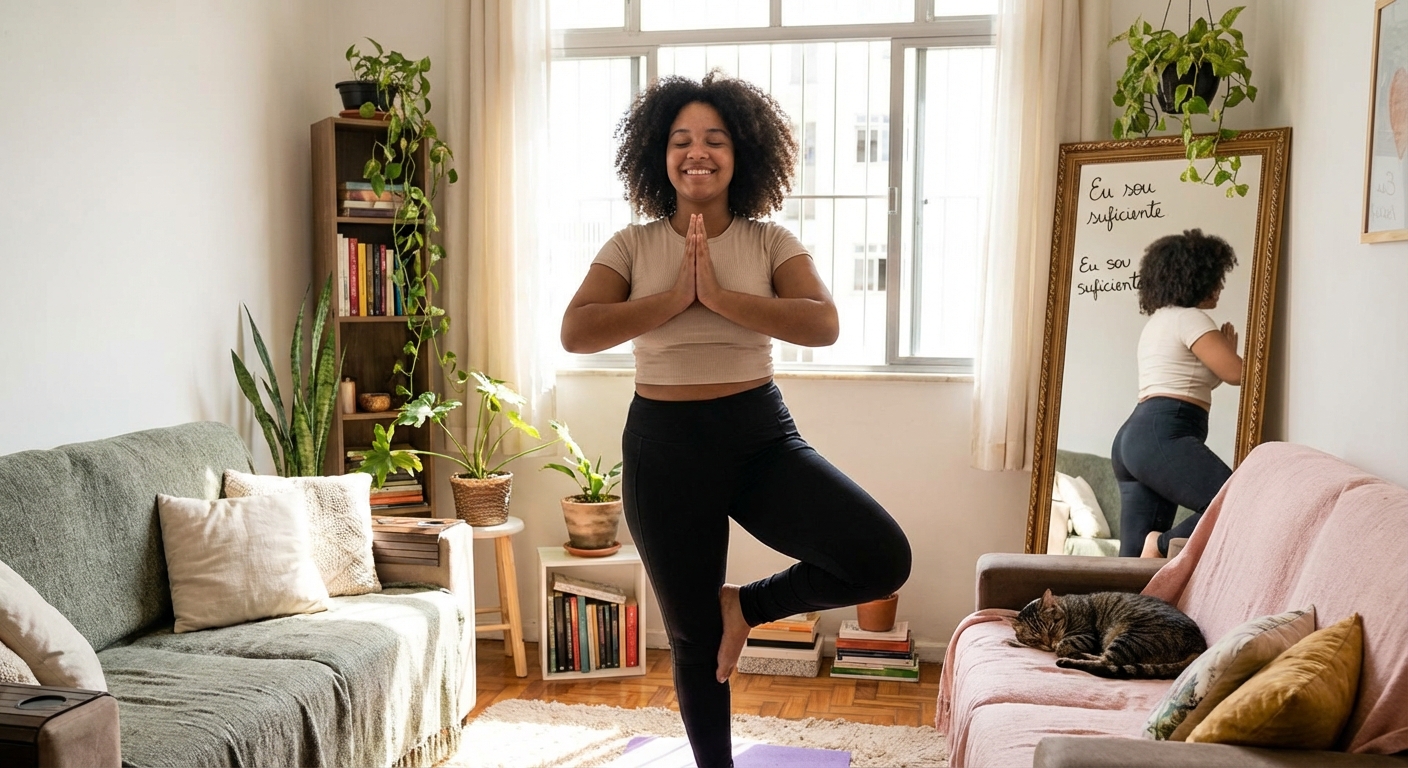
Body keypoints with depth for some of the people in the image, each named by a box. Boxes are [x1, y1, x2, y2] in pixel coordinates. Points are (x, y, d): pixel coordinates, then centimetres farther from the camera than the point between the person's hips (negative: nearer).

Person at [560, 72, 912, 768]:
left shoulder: (771, 241, 1)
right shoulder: (632, 246, 0)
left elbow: (823, 325, -16)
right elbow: (575, 333, -14)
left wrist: (720, 296, -21)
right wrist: (676, 296, -18)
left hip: (761, 435, 1)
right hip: (665, 445, 0)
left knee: (883, 560, -18)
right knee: (693, 637, 10)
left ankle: (745, 605, 8)